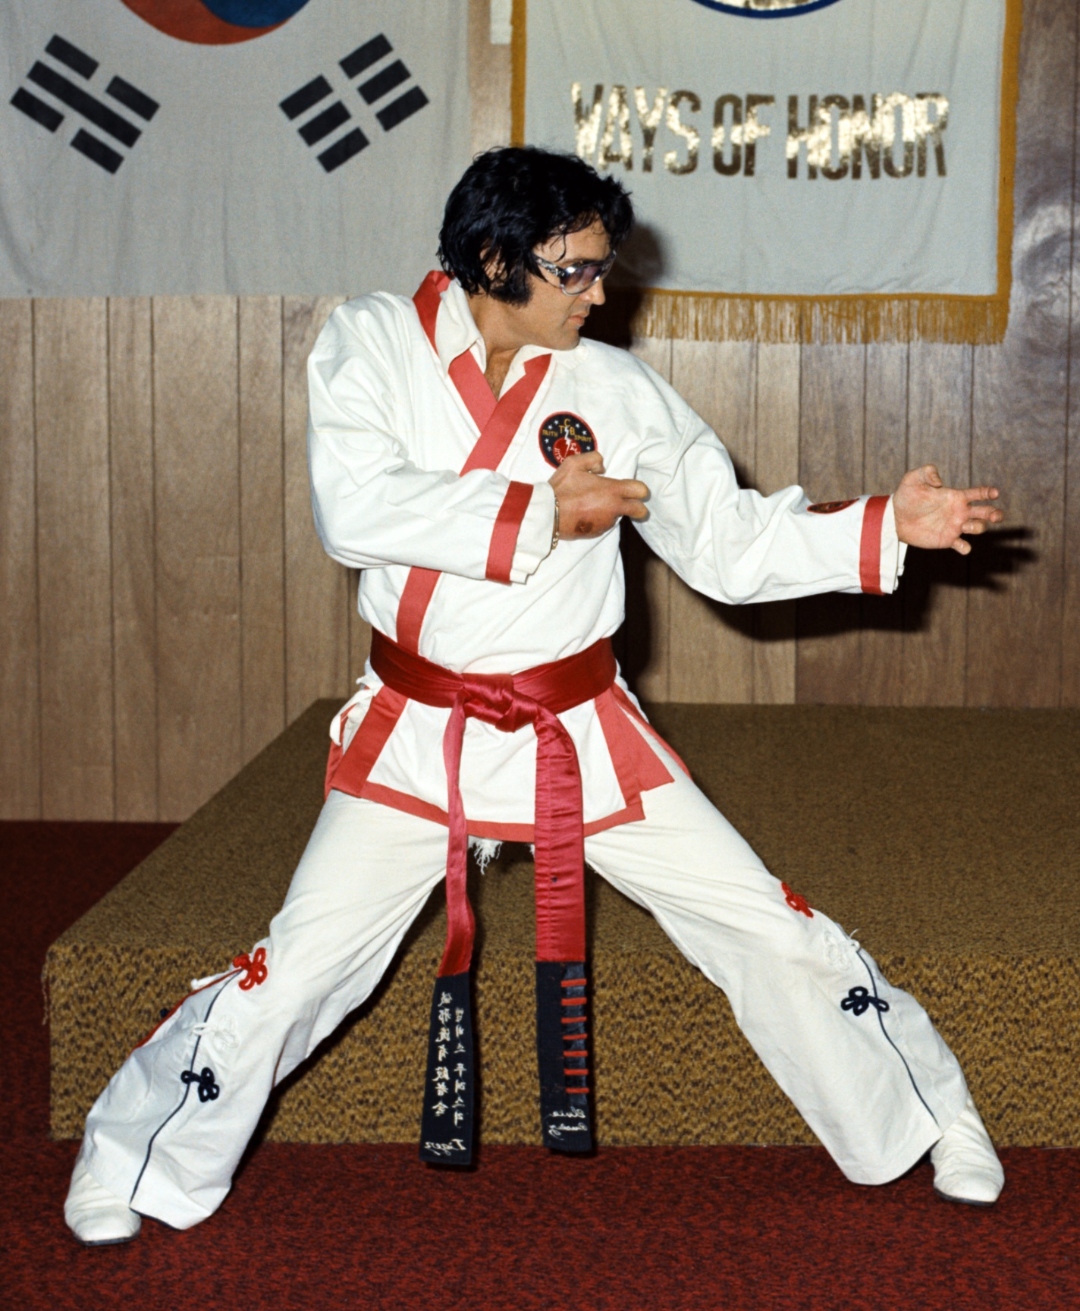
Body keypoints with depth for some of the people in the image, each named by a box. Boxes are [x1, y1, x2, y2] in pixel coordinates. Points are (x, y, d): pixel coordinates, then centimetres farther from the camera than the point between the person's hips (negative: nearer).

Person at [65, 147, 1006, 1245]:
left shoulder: (616, 390, 0)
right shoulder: (372, 346, -5)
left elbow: (731, 542, 2)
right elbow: (353, 512, -21)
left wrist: (887, 527, -9)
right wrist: (543, 516, -19)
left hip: (580, 730, 2)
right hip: (416, 732, -2)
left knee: (768, 929, 3)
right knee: (294, 970, -3)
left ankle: (932, 1123, 25)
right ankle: (128, 1168, 21)